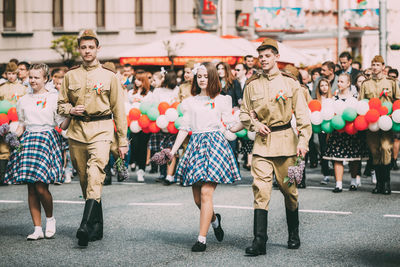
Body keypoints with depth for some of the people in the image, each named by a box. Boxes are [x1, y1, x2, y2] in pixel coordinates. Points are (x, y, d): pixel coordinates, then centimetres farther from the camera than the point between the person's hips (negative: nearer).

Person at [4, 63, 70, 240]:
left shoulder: (53, 98, 4)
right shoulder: (23, 101, 16)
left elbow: (62, 124, 2)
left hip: (47, 138, -4)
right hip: (28, 140, 4)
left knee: (41, 186, -14)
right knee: (31, 188, 1)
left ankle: (50, 219, 12)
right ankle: (37, 229, 6)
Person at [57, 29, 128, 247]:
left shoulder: (109, 76, 5)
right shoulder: (70, 76, 11)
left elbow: (118, 110, 7)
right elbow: (61, 104, 19)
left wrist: (122, 141, 5)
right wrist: (70, 109, -6)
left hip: (101, 130, -4)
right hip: (77, 130, 4)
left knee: (95, 173, -21)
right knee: (84, 178, 7)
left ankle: (86, 226, -31)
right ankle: (97, 226, 18)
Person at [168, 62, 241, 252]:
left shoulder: (221, 100, 9)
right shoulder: (190, 102, 16)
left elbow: (230, 126, 8)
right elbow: (184, 128, 15)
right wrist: (173, 150, 9)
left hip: (215, 143, -4)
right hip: (196, 144, 4)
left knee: (206, 193, -14)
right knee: (197, 198, 4)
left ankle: (201, 239, -13)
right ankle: (214, 220, 36)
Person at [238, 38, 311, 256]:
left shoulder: (290, 83, 1)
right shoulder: (252, 85, 7)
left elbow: (302, 115, 1)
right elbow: (244, 113, 16)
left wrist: (303, 142, -9)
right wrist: (255, 124, -4)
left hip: (285, 139, -1)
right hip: (262, 141, 1)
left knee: (289, 190, 7)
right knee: (260, 189, -10)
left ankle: (294, 235, 25)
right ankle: (259, 240, -12)